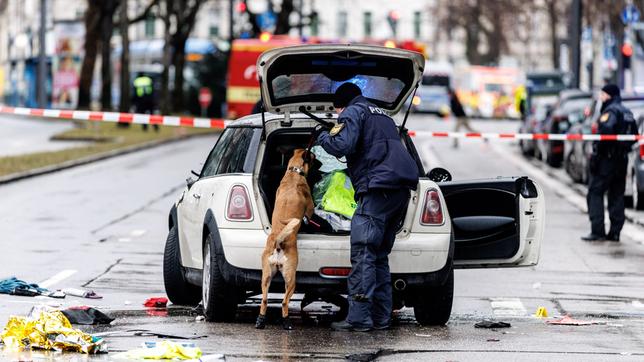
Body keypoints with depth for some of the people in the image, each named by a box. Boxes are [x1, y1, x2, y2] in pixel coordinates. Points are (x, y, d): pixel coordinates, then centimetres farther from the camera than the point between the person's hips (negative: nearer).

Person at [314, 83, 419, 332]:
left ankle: (359, 318, -15)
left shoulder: (353, 112, 4)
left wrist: (323, 137, 8)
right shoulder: (383, 116, 31)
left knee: (363, 255, -10)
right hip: (401, 189, 9)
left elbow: (343, 145, -12)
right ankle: (380, 317, 12)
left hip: (379, 189, -9)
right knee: (380, 257, 14)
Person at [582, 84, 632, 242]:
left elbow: (606, 130, -29)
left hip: (607, 158, -9)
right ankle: (615, 232, 10)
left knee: (595, 193, -5)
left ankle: (597, 230, -11)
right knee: (617, 195, 11)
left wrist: (597, 149, -21)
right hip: (622, 158, 9)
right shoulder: (627, 112, 17)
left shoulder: (611, 111, -12)